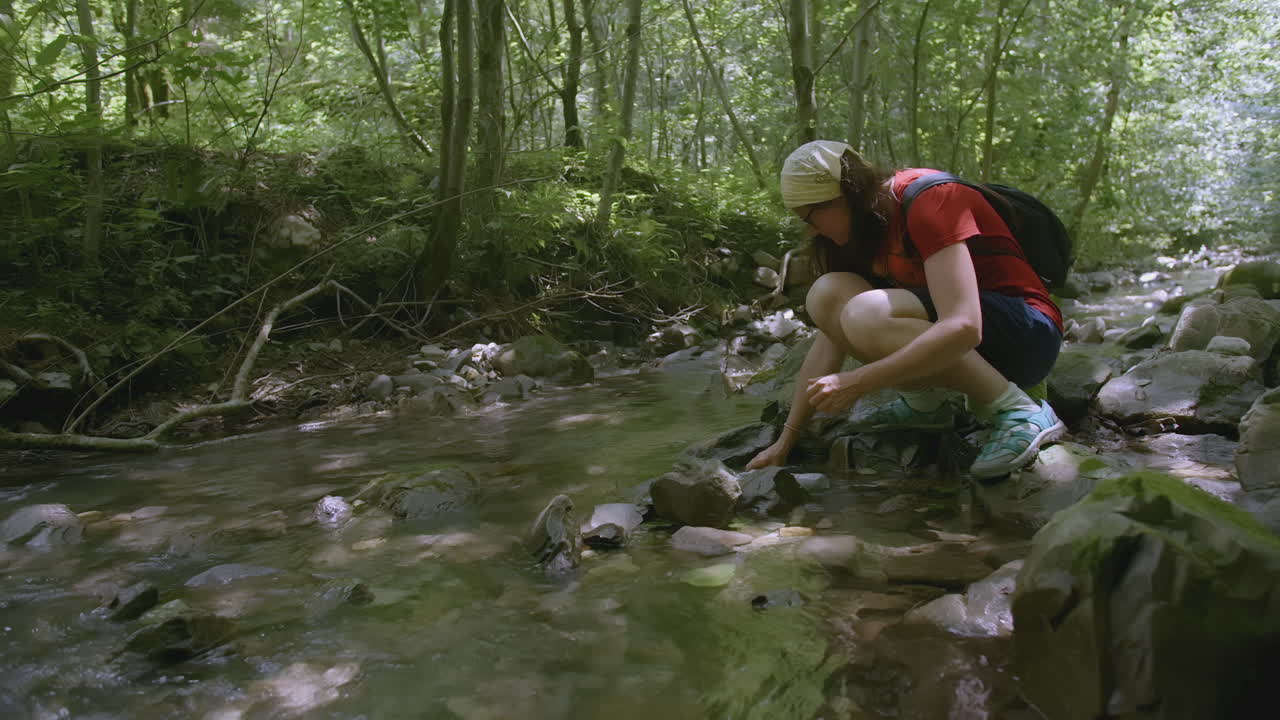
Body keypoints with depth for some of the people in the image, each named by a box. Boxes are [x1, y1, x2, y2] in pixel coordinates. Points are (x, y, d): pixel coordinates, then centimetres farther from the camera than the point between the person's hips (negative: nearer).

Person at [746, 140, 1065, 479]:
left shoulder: (928, 199, -20)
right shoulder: (864, 231, 5)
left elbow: (964, 328, -32)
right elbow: (828, 340, 4)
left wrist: (857, 382, -31)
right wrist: (785, 440, 2)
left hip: (1027, 336, -8)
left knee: (867, 317, -32)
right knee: (825, 295, -11)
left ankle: (1018, 412, -19)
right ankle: (924, 404, 0)